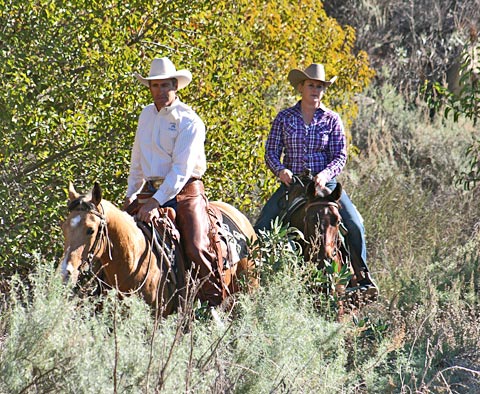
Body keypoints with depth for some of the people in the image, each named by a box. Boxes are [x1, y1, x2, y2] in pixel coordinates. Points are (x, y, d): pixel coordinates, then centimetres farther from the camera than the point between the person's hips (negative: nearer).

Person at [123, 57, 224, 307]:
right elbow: (138, 160, 24)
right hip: (151, 191, 6)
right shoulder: (146, 115, 12)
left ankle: (215, 305, -16)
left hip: (185, 192, -6)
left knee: (197, 248, -21)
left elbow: (181, 169, -17)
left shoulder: (188, 121, -9)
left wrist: (156, 202, -24)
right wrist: (131, 194, 16)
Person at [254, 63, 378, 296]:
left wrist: (326, 173, -21)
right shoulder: (284, 118, 5)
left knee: (354, 224, -19)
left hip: (325, 183, -1)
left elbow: (340, 156, -1)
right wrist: (280, 170, -18)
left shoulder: (332, 120, 4)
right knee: (262, 226, -16)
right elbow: (271, 151, 3)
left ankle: (363, 278, -7)